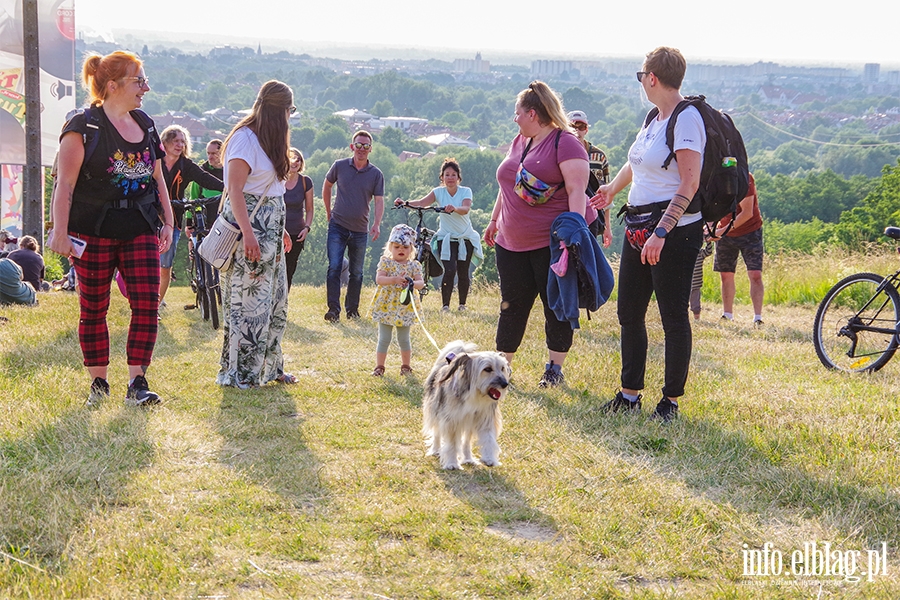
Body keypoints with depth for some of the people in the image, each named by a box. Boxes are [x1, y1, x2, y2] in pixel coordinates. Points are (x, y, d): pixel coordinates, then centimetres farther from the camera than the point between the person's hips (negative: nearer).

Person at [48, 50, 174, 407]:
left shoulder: (144, 124, 12)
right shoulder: (83, 127, -6)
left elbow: (158, 179, 19)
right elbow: (65, 183, -9)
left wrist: (168, 222, 14)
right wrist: (60, 233, -14)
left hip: (140, 230, 5)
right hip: (94, 232, -5)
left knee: (147, 303, -7)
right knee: (94, 309, 3)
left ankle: (137, 383, -4)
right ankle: (98, 383, 15)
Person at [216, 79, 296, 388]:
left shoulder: (267, 141, 17)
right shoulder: (245, 138, -13)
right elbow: (235, 190, -19)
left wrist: (279, 229, 19)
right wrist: (248, 233, -26)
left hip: (270, 230, 10)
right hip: (249, 227, -10)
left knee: (274, 300, 12)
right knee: (246, 300, -6)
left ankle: (269, 367, 21)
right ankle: (238, 372, 1)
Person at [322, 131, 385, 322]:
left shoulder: (376, 174, -1)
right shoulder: (340, 166, 0)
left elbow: (379, 201, -5)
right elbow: (327, 186, 16)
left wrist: (376, 224, -20)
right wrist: (328, 211, 16)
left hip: (360, 230, 1)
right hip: (338, 226, -1)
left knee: (356, 273, 9)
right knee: (334, 268, -12)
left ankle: (352, 309, 21)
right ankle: (333, 309, -12)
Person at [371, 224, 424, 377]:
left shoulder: (414, 265, 2)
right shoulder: (386, 262, -3)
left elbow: (421, 283, -8)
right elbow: (379, 279, -16)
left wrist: (413, 283, -31)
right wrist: (394, 280, -31)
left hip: (405, 308, 1)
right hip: (385, 307, -1)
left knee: (404, 339, 11)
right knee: (384, 339, 3)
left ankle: (405, 366, 24)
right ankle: (379, 366, 12)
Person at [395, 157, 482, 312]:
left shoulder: (465, 191, -4)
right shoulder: (438, 192, -2)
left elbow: (466, 208, -25)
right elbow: (421, 202, -19)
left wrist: (454, 208, -47)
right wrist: (404, 203, -38)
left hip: (465, 237, 0)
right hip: (446, 237, 0)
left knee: (462, 273, 2)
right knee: (449, 271, -16)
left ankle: (462, 304, 20)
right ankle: (445, 305, -5)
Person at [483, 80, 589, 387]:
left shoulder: (565, 143, -10)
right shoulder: (519, 141, 15)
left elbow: (577, 191, -18)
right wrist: (495, 219, 28)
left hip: (552, 243, -7)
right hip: (512, 243, 7)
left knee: (557, 306, 2)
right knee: (512, 305, 10)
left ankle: (555, 368, 13)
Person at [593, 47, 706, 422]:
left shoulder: (686, 119, -13)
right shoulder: (655, 119, 14)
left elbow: (690, 183, -21)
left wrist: (661, 231, -27)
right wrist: (612, 189, 48)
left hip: (674, 231, -9)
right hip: (639, 227, 9)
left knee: (673, 317, -1)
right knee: (629, 312, 10)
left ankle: (671, 401, 8)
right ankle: (630, 394, 20)